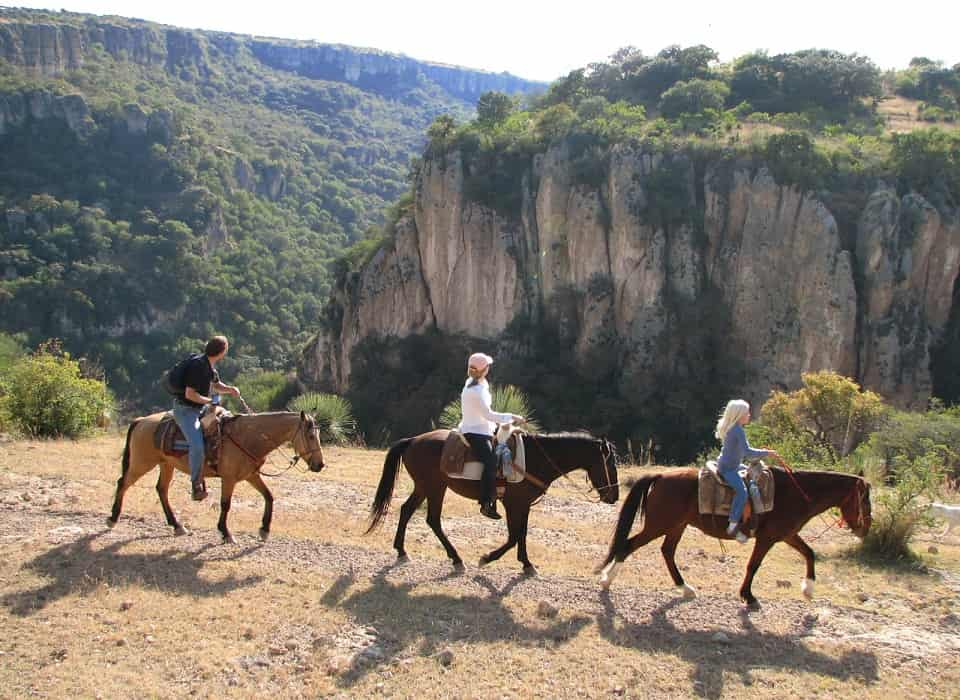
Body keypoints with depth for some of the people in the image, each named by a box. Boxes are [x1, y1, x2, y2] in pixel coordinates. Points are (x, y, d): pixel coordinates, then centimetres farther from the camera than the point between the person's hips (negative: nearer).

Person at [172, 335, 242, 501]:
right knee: (197, 447, -24)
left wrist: (230, 389, 3)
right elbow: (189, 394, -24)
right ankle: (196, 485, -11)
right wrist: (210, 400, -16)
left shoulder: (211, 366, 7)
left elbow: (217, 385, 23)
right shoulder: (197, 366, -22)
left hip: (201, 408, 10)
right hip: (186, 410, -10)